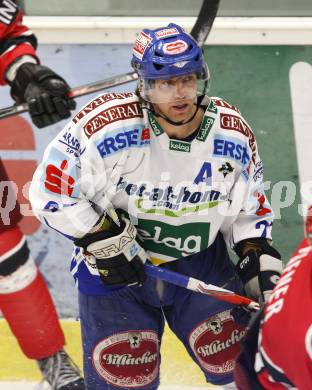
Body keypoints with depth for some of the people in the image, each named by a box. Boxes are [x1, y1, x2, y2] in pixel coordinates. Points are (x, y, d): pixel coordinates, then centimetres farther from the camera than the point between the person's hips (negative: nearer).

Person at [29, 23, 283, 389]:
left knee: (239, 357, 1)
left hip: (200, 260, 3)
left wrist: (261, 265, -5)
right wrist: (106, 241, -20)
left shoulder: (233, 134, -11)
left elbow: (250, 208, 5)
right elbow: (51, 191, -18)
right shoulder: (108, 125, -25)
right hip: (112, 265, -3)